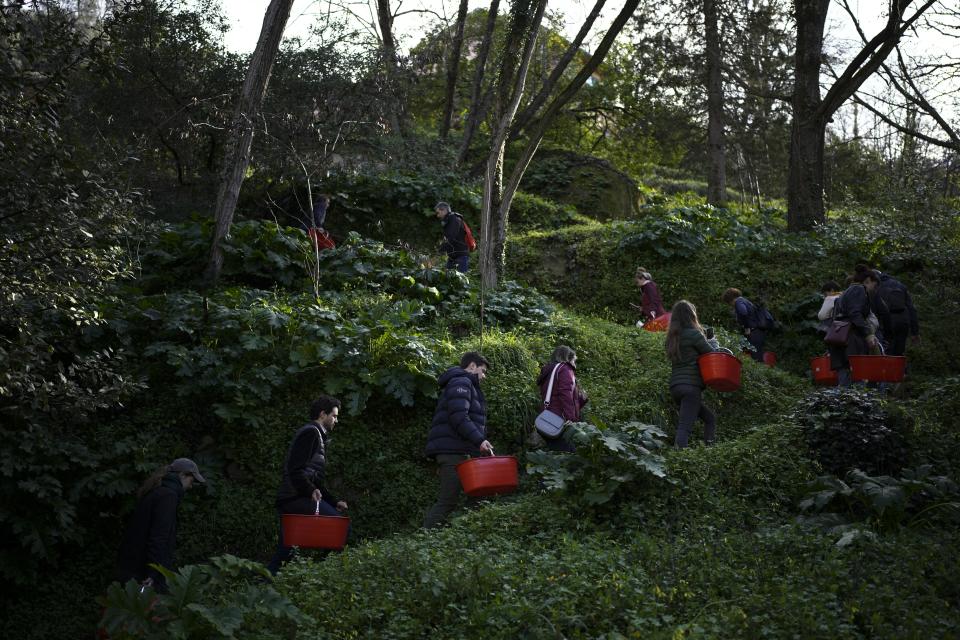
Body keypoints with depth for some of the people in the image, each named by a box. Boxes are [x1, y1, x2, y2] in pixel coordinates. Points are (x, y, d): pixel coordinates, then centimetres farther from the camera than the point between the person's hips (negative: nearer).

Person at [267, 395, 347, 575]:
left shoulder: (318, 436, 26)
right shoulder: (310, 432, -6)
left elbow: (316, 479, 29)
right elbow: (295, 469, -17)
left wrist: (334, 501, 23)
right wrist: (311, 490, -23)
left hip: (288, 500, 11)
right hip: (296, 498, -11)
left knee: (284, 553, 11)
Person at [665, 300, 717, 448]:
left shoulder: (672, 337, 15)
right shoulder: (694, 334, -6)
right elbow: (711, 355, 0)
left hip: (675, 386, 8)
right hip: (691, 386, -8)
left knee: (710, 418, 18)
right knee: (685, 426, -15)